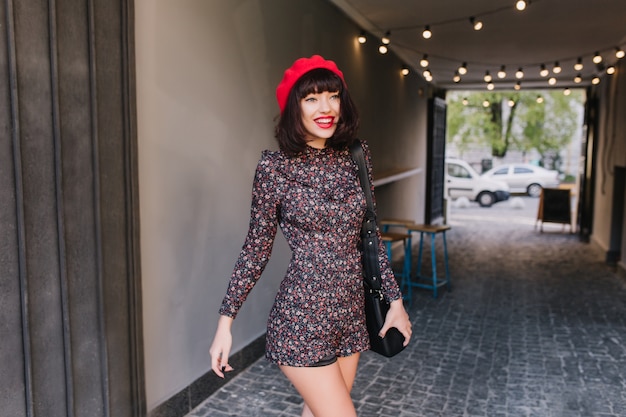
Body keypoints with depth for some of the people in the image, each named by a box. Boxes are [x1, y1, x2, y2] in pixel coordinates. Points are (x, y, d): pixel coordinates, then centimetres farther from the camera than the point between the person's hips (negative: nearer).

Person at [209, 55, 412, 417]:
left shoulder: (357, 157, 2)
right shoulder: (275, 168, -10)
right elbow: (256, 249, -4)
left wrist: (395, 299, 9)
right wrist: (226, 321, -4)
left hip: (353, 312, 5)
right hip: (302, 316, -5)